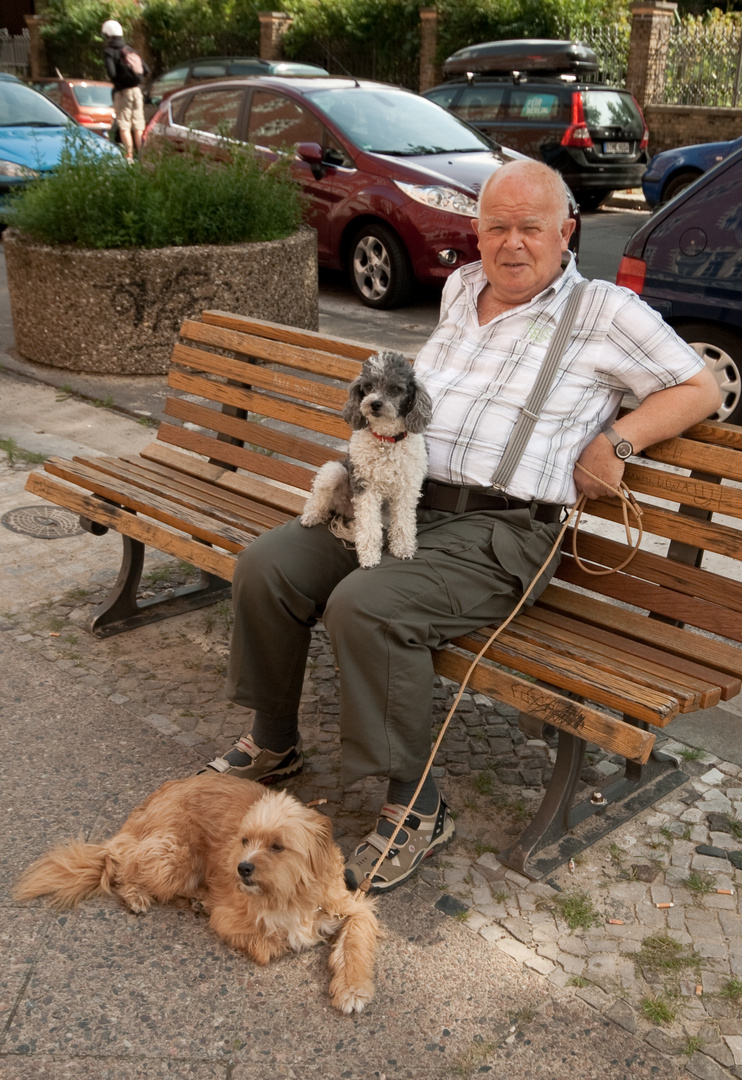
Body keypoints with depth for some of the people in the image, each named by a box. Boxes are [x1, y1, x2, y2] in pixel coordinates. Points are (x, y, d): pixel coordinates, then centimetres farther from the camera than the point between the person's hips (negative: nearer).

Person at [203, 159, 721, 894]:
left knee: (367, 606, -32)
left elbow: (699, 388, 5)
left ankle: (416, 809, -14)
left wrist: (615, 440, -6)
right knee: (265, 567, -13)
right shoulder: (459, 289, 20)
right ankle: (273, 742, 9)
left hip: (495, 531, -6)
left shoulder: (607, 314, 1)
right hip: (395, 498, 7)